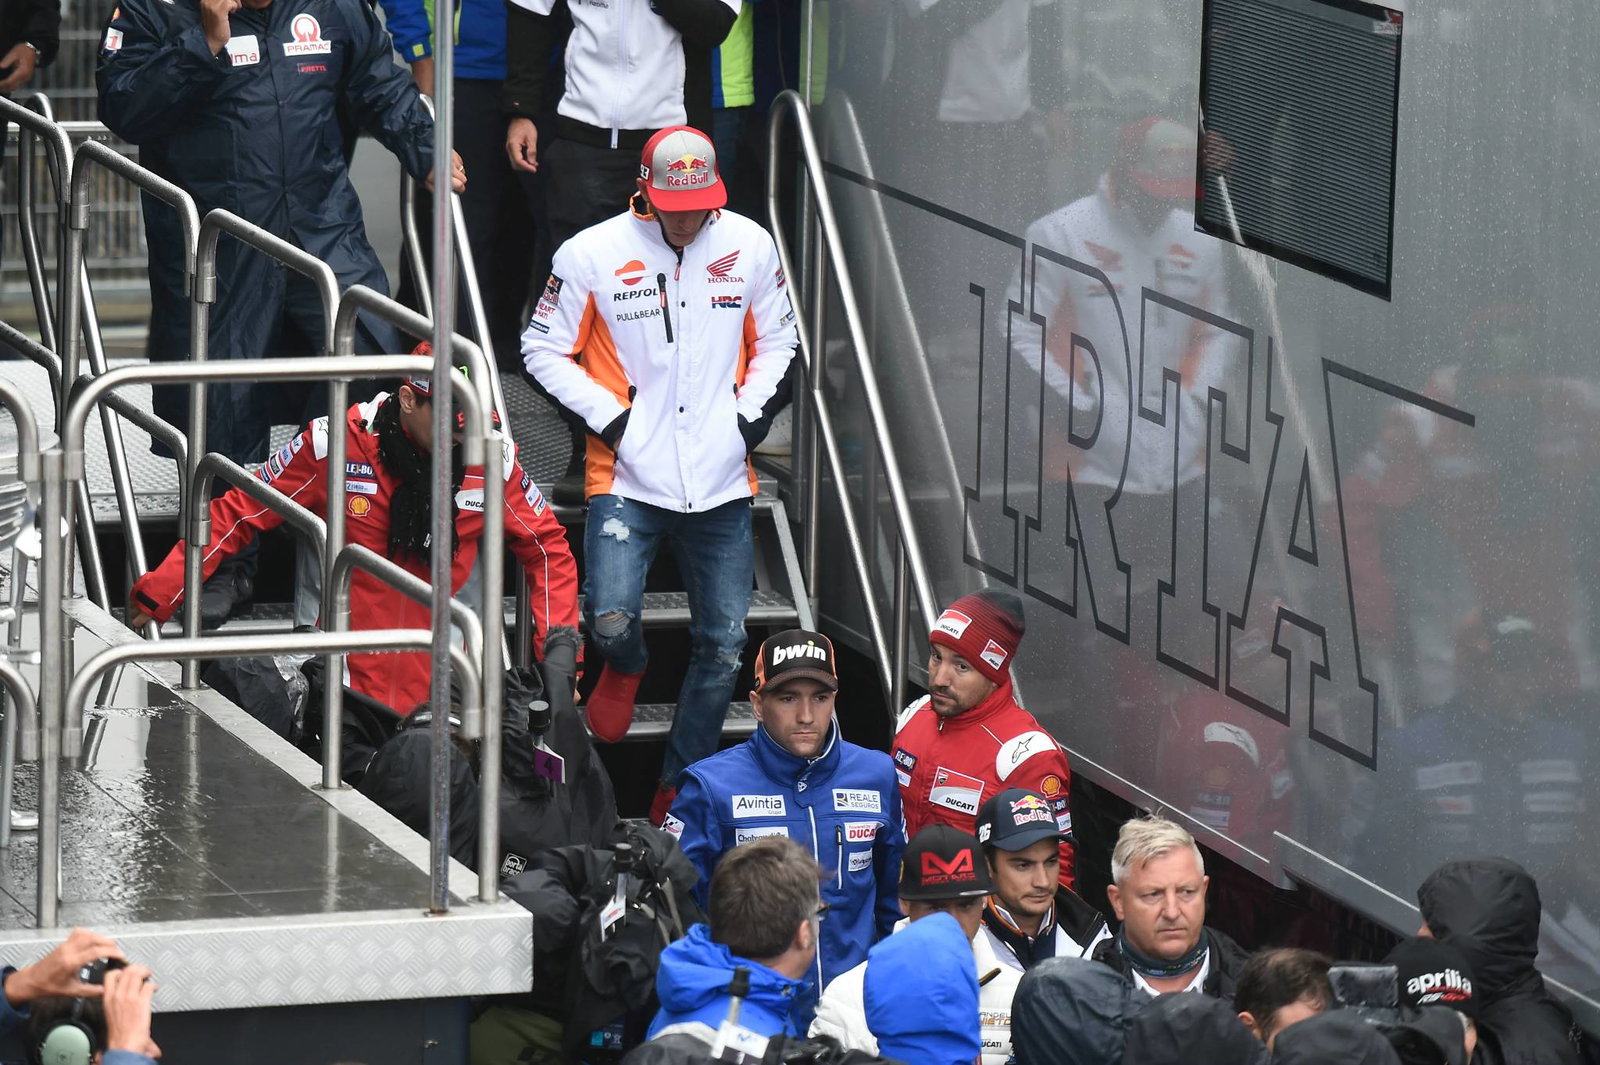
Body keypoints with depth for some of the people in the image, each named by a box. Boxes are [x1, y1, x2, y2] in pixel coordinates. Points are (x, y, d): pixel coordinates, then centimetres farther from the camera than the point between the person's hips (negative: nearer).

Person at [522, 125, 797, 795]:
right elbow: (544, 349, 2)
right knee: (611, 620, -20)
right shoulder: (593, 254, -6)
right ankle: (626, 668, 20)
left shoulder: (749, 246, 3)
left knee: (723, 645, 3)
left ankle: (681, 790, 21)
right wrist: (609, 416, -8)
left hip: (721, 483, 3)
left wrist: (751, 413, 2)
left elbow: (776, 339, 17)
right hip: (627, 479, -3)